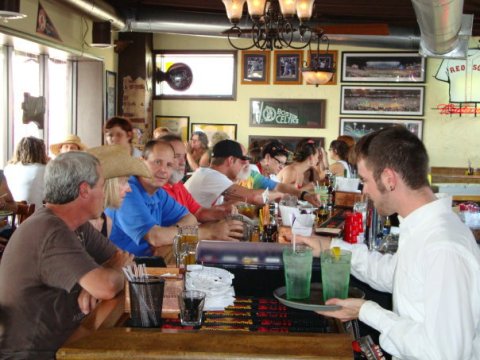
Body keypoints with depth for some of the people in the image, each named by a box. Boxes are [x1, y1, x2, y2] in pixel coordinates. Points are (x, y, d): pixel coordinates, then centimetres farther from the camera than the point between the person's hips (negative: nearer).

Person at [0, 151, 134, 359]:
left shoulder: (78, 226, 4)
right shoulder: (52, 232, -23)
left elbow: (123, 258, 7)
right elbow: (106, 287, -31)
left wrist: (96, 282, -14)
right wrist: (114, 271, -8)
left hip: (62, 342, 8)